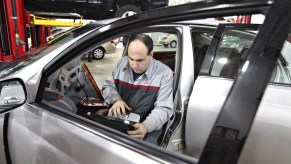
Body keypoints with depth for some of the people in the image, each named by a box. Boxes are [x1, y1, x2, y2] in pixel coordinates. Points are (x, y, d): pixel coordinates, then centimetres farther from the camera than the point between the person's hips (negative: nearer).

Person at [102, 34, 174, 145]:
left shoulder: (164, 73, -11)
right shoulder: (122, 63, 1)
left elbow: (163, 108, -13)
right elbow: (108, 86, 9)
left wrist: (146, 126, -32)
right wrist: (116, 99, -15)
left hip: (148, 125, -3)